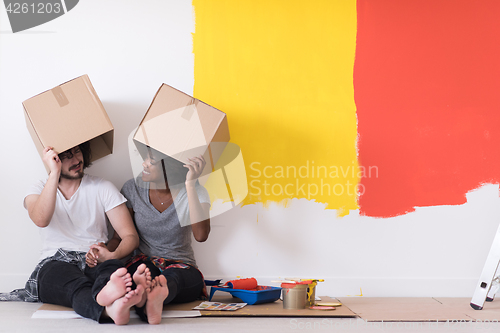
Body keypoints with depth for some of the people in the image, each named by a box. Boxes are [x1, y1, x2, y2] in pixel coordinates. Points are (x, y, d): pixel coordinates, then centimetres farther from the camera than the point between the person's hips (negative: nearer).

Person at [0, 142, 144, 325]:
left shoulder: (102, 188, 13)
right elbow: (41, 220, -14)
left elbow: (131, 236, 5)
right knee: (77, 285, -40)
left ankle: (107, 295, -76)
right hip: (54, 264, -1)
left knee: (114, 268, -38)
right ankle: (110, 308, -75)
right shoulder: (38, 191, 13)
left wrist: (113, 255, -18)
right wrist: (54, 172, -16)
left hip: (96, 263, 1)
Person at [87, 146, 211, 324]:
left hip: (181, 266, -1)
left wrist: (190, 184, -27)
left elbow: (201, 235, -25)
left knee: (171, 276, -38)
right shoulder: (133, 188, 2)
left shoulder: (194, 193, -6)